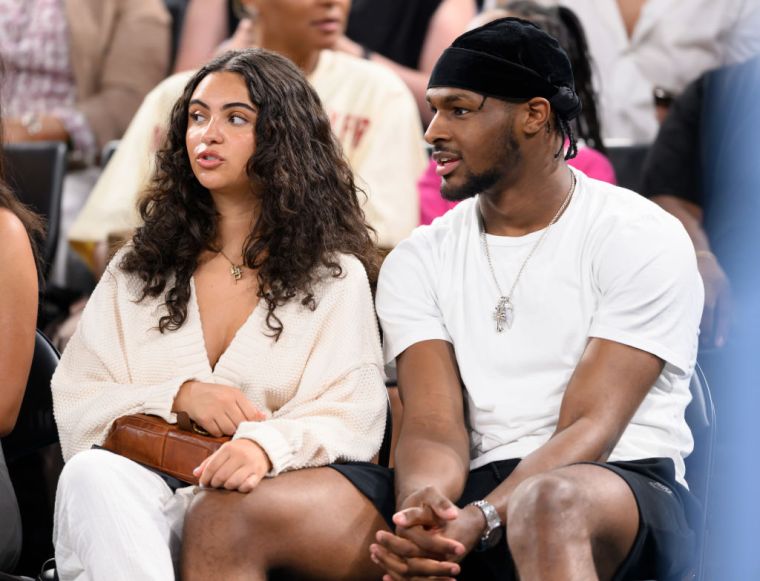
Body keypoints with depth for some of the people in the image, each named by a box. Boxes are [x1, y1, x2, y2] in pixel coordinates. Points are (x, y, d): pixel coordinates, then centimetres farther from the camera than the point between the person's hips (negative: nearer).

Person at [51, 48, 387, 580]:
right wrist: (180, 396, -6)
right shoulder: (139, 268, 23)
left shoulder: (335, 277, 12)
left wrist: (267, 445, -26)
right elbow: (74, 402, 13)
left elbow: (353, 416, -3)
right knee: (93, 472, -35)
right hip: (138, 486, 3)